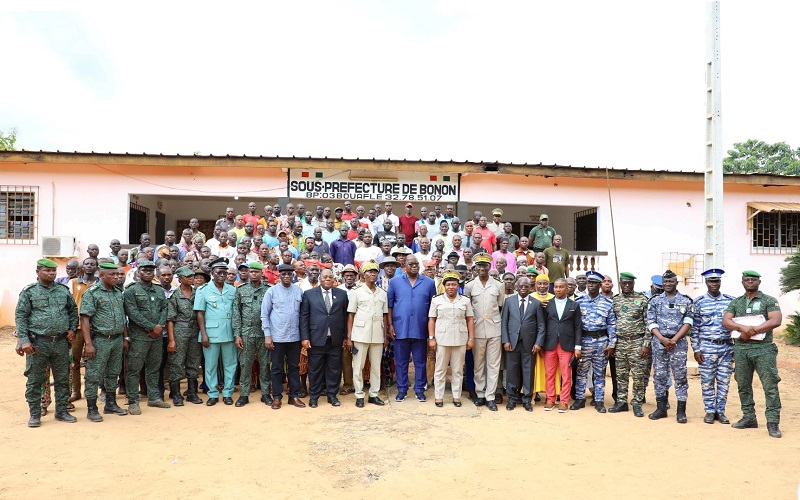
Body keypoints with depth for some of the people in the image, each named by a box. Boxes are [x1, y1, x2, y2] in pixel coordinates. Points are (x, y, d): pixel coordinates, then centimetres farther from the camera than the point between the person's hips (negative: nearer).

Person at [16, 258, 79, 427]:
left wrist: (72, 328, 6)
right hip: (38, 343, -3)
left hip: (61, 342, 3)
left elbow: (73, 310, 19)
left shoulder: (64, 290, 9)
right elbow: (20, 316, -4)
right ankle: (35, 414, 17)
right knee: (34, 381, 4)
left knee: (63, 379, 10)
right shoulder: (29, 292, -2)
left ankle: (62, 411, 22)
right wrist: (24, 340, -11)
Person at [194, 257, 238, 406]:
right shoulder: (203, 290, -1)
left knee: (230, 364, 7)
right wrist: (203, 334, -8)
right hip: (211, 334, -2)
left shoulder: (232, 290, 6)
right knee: (210, 365, 5)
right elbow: (200, 313, -1)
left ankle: (228, 393, 18)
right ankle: (213, 394, 17)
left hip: (229, 333, 2)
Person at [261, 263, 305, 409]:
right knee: (277, 368, 5)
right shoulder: (272, 291, -2)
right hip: (277, 337, -2)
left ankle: (294, 396, 20)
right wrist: (267, 335, -7)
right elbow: (264, 314, -2)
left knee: (294, 367, 10)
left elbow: (302, 314, 8)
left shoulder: (299, 291, 5)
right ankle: (277, 397, 16)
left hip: (294, 337, 2)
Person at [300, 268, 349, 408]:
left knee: (334, 369, 8)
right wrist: (304, 337, -7)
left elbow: (345, 316, 8)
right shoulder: (309, 294, 3)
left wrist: (345, 336, 5)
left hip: (335, 340, 2)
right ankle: (314, 396, 21)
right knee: (315, 369, 7)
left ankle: (332, 395, 22)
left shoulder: (342, 294, 8)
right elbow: (303, 317, 0)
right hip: (316, 338, -1)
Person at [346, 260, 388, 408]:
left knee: (376, 366, 8)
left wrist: (385, 335, 9)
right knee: (358, 366, 2)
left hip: (377, 336, 3)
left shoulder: (383, 293, 10)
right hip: (360, 335, -3)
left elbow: (385, 315, 13)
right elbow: (350, 315, 0)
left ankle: (374, 394, 18)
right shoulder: (356, 292, 1)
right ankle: (359, 396, 12)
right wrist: (349, 337, -4)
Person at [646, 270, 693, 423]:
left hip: (679, 343, -2)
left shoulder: (686, 301, 5)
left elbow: (688, 323, -3)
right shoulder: (655, 301, 8)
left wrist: (674, 340, -13)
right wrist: (662, 339, -11)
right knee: (659, 376, 5)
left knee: (680, 376, -1)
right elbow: (651, 323, 2)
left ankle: (681, 411, 6)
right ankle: (661, 408, 14)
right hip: (659, 343, 2)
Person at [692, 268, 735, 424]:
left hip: (727, 347, 2)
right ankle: (710, 411, 15)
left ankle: (720, 411, 17)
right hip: (706, 347, -2)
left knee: (724, 381, 6)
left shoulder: (730, 301, 5)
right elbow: (694, 327, 0)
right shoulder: (699, 302, 0)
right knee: (707, 381, 3)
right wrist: (696, 349, -4)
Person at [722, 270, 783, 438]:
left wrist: (751, 331, -16)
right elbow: (725, 321, 1)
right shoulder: (736, 302, 14)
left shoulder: (769, 301, 3)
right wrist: (743, 327, -19)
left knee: (770, 385, -6)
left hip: (763, 348, -4)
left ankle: (773, 422, 0)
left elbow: (776, 321, -12)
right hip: (740, 348, 4)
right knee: (743, 385, 9)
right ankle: (749, 418, 20)